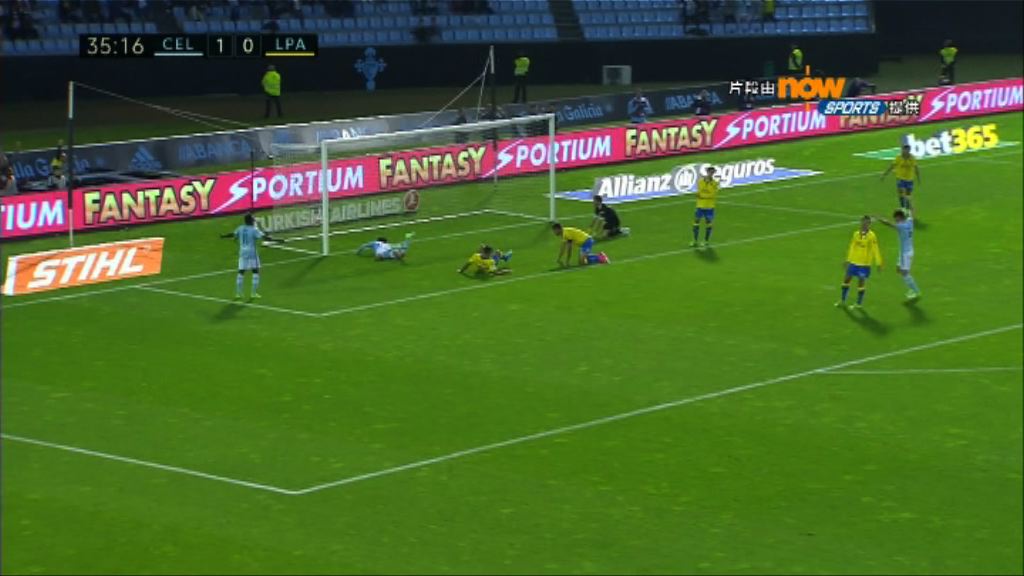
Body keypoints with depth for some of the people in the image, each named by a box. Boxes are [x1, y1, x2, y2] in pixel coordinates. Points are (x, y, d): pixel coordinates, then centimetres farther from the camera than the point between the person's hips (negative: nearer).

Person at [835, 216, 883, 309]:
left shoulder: (871, 236, -11)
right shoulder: (856, 234, 4)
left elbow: (876, 250, -10)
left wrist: (879, 263, -11)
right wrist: (848, 260, 17)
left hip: (864, 264, -5)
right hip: (853, 262, 5)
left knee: (861, 282, 0)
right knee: (847, 279, 9)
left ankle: (859, 303, 14)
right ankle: (843, 301, 23)